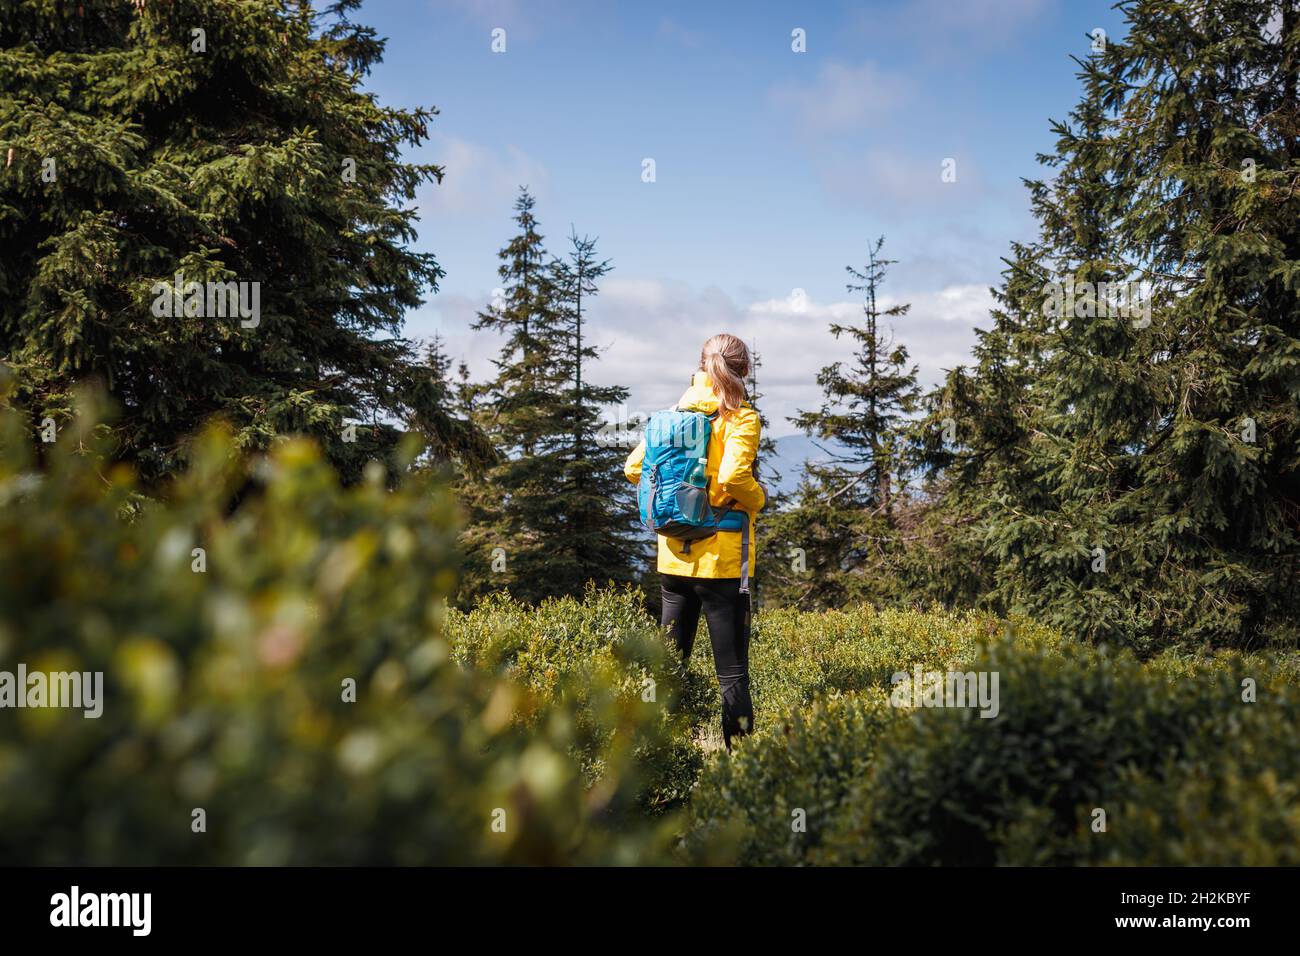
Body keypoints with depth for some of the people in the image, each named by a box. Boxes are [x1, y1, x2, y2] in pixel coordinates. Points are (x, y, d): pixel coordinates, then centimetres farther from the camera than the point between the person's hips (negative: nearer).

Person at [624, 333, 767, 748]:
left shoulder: (675, 414, 8)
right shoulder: (741, 419, -9)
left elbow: (634, 467, 5)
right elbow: (733, 476, -24)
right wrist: (759, 499, -5)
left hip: (674, 555, 6)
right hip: (721, 558, -5)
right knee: (732, 672, 0)